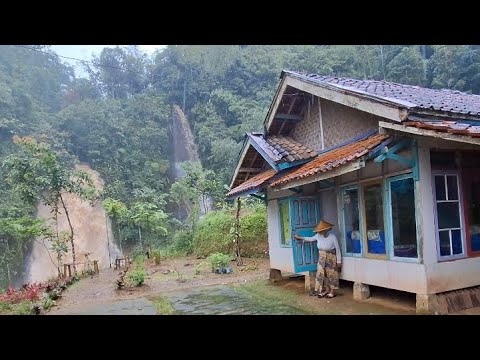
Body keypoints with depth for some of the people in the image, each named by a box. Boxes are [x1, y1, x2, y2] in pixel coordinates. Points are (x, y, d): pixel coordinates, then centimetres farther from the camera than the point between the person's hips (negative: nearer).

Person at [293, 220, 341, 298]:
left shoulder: (332, 237, -22)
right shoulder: (319, 236, -8)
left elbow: (337, 249, -14)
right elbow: (311, 238, 13)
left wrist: (339, 261, -11)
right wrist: (300, 237, 16)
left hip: (331, 258, -5)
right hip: (322, 258, 5)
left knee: (331, 275, 3)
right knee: (322, 274, 7)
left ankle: (332, 292, 15)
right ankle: (326, 290, 21)